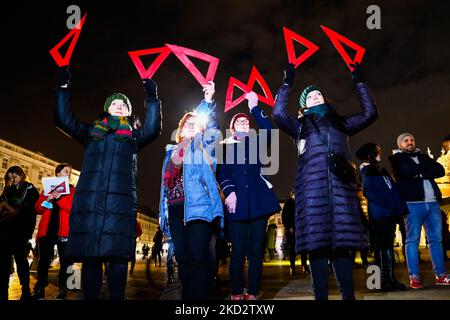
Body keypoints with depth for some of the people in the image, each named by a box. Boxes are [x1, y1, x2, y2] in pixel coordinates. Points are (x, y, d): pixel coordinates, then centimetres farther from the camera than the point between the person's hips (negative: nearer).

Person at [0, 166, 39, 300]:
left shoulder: (30, 189, 4)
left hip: (22, 227, -5)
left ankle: (26, 290, -3)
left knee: (19, 254, -8)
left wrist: (18, 212, -15)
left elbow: (35, 207, -7)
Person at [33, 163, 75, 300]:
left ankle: (62, 291, 6)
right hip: (47, 229, 2)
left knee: (65, 262, 0)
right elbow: (38, 209, 11)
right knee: (44, 260, 0)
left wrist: (59, 198, -16)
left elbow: (74, 208, -7)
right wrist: (47, 200, -8)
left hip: (64, 230, -1)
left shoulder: (72, 190, 9)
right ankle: (39, 291, 6)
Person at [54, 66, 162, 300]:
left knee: (118, 254, -9)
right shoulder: (92, 131, 27)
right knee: (89, 254, -5)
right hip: (89, 195, 1)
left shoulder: (133, 135, 26)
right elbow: (64, 119, 18)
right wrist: (63, 87, 11)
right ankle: (90, 297, -1)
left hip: (121, 197, -1)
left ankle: (117, 298, -5)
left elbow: (153, 128, 8)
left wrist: (152, 98, 2)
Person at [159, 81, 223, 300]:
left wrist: (209, 100, -19)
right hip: (176, 208, 5)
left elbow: (213, 127, -7)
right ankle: (186, 296, 13)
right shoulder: (172, 150, 25)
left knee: (198, 254, -12)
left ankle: (200, 297, -7)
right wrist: (163, 210, 19)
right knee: (182, 256, 4)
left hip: (199, 205, -5)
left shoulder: (203, 144, 13)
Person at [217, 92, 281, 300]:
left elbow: (268, 130, -4)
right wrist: (228, 192, -13)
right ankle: (236, 294, 5)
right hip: (237, 202, -1)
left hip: (258, 201, 1)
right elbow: (222, 173, 3)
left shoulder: (257, 142, 17)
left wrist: (254, 108, -10)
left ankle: (252, 294, 6)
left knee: (256, 250, 1)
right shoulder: (225, 146, 14)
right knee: (238, 251, -3)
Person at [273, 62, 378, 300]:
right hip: (312, 184, -1)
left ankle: (348, 296, -6)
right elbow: (278, 113, 8)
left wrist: (359, 83, 23)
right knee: (316, 242, -9)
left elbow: (370, 113, 22)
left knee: (342, 241, -7)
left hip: (340, 184, 1)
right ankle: (321, 296, -8)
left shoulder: (340, 123, 30)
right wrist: (287, 83, 8)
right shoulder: (300, 125, 25)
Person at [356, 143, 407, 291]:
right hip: (380, 214, -9)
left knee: (388, 246, 10)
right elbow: (368, 192, -14)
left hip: (390, 213, 9)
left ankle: (390, 278, 15)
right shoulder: (367, 171, -3)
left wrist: (398, 207, 10)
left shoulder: (382, 171, 23)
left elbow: (393, 190, 22)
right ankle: (384, 280, -9)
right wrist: (385, 206, -17)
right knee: (383, 246, -9)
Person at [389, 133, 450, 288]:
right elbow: (407, 171, -12)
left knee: (436, 239, 5)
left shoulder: (423, 156, 22)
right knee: (413, 239, -5)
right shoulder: (396, 158, 8)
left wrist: (422, 173, -7)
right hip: (413, 203, -5)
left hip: (432, 202, 5)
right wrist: (428, 167, 2)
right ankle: (414, 276, -3)